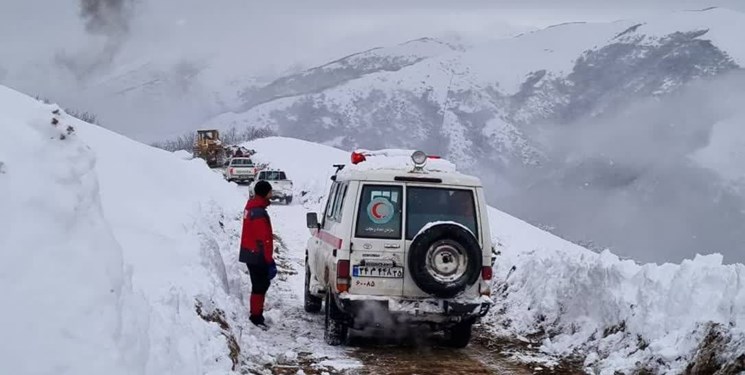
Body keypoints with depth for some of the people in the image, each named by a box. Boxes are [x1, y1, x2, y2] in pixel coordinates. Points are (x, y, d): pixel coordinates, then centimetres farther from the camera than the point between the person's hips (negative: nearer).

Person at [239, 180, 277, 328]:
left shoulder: (251, 207, 11)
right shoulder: (259, 213, -22)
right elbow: (264, 239, -23)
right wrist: (269, 259, -18)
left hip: (250, 253, 10)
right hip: (257, 256, -10)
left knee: (261, 284, 19)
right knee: (260, 286, -3)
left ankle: (256, 314, 27)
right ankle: (256, 316, 3)